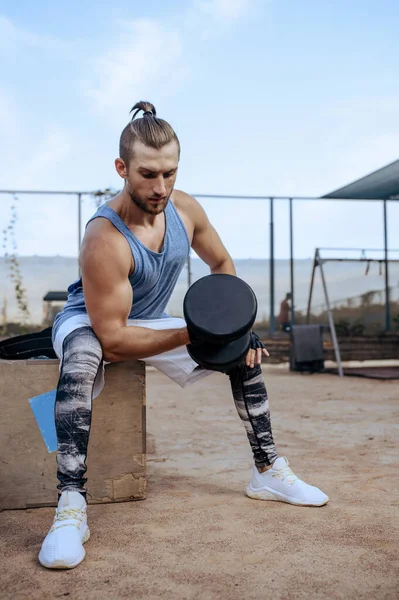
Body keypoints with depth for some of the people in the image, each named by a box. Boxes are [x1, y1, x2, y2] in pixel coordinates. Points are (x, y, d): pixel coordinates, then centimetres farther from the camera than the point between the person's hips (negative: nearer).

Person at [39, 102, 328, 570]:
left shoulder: (185, 208, -14)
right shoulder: (104, 240, -35)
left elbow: (222, 263, 5)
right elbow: (113, 341, -34)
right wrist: (190, 335, -38)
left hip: (149, 323, 7)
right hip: (89, 324, -6)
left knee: (244, 348, 3)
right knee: (81, 357, -42)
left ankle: (268, 471, 15)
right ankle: (70, 508, -36)